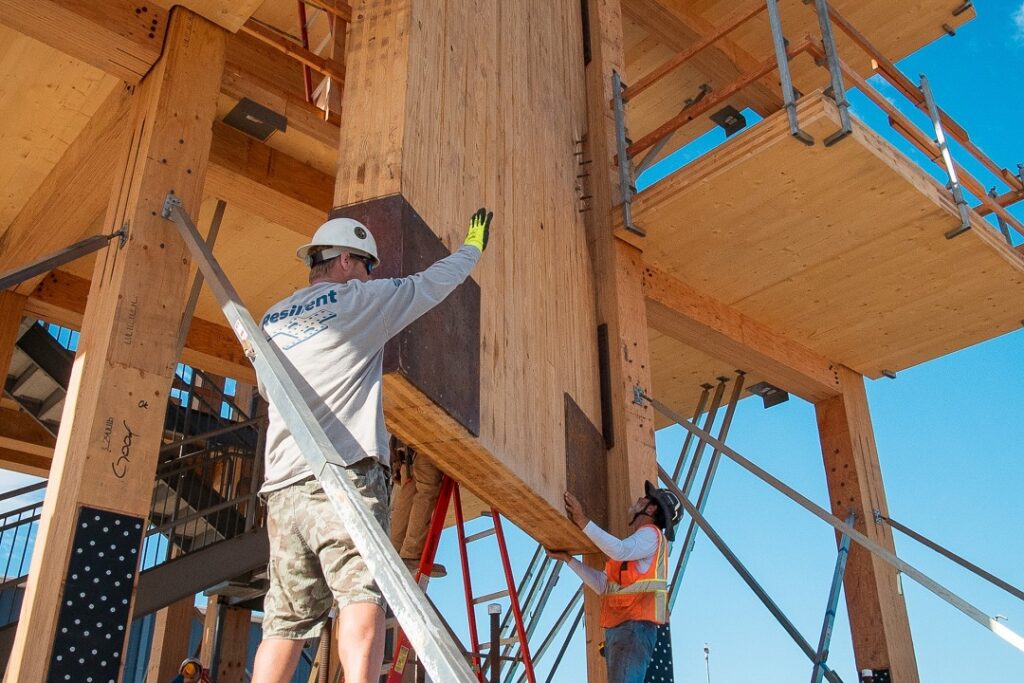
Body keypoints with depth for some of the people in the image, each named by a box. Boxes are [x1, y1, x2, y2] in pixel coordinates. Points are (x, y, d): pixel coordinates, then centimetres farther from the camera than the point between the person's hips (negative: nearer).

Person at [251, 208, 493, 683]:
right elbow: (433, 283, 13)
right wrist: (474, 246, 31)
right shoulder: (358, 300, 3)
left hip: (283, 486, 7)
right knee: (361, 594, -17)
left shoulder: (272, 320, 20)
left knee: (285, 621, 8)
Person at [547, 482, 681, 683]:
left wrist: (583, 521, -20)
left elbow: (619, 551, -23)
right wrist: (568, 558, 21)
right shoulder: (634, 542, 28)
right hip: (616, 628, 10)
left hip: (635, 626, -10)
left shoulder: (651, 534, 0)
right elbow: (602, 585, 22)